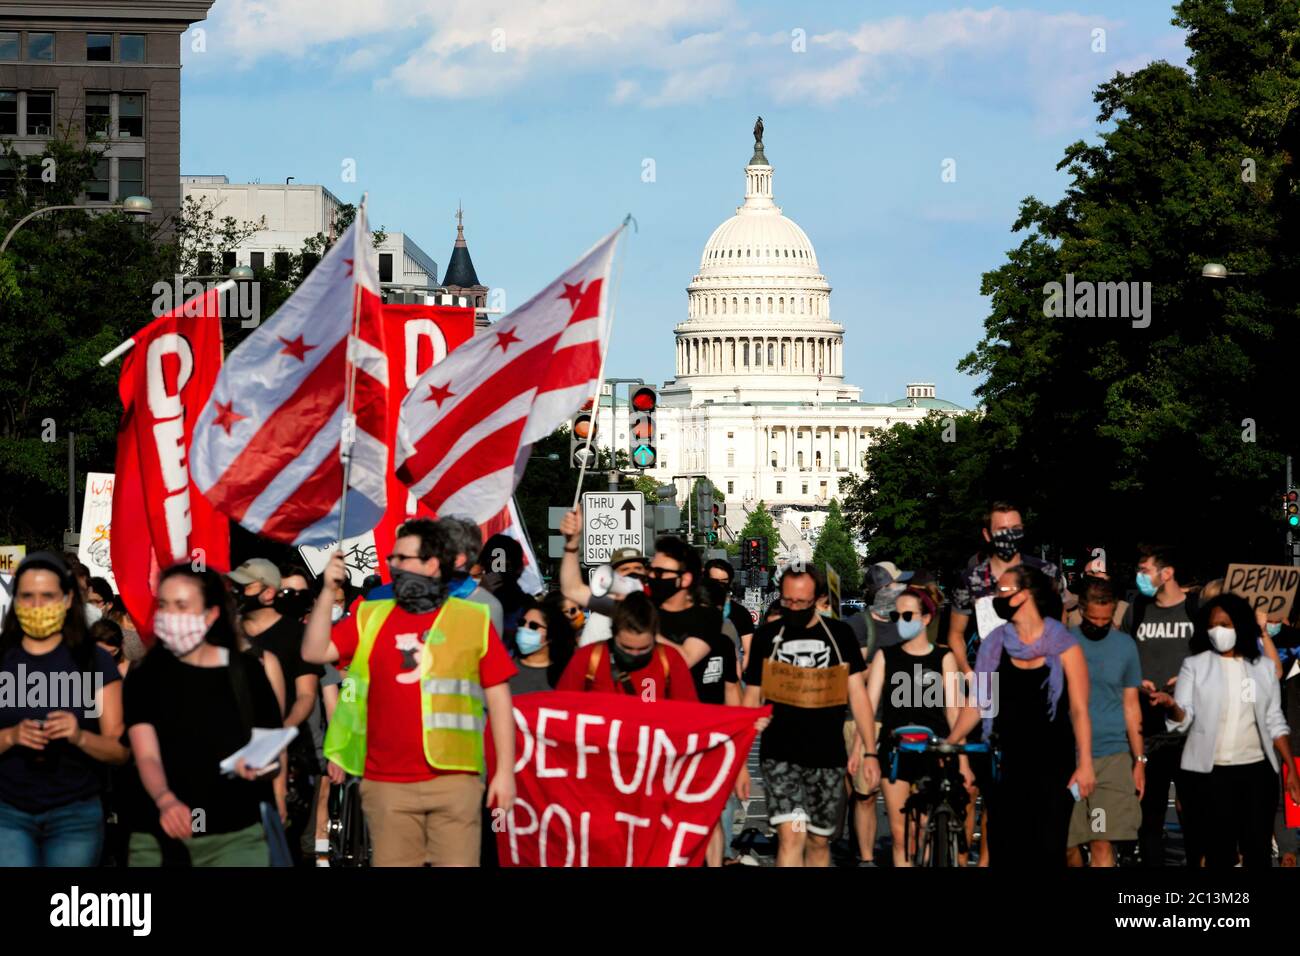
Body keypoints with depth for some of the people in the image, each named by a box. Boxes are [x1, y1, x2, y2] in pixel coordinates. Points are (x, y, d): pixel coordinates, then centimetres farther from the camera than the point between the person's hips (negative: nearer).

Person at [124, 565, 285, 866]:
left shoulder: (246, 671, 2)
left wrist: (261, 764, -18)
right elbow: (146, 757, -12)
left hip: (236, 836, 0)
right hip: (159, 838, 0)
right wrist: (166, 800, -32)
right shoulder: (144, 678, 1)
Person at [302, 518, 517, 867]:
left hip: (455, 780, -2)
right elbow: (314, 652, 4)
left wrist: (505, 771, 1)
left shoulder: (473, 620, 4)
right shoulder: (370, 618, 12)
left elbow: (498, 698, 5)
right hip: (387, 784, 2)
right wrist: (329, 591, -3)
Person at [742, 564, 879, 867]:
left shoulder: (839, 635, 5)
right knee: (791, 836, -17)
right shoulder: (766, 637, 5)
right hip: (780, 756, -2)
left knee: (819, 842, 9)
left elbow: (857, 694, 5)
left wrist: (870, 752, -2)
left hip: (828, 758, 2)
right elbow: (751, 700, 9)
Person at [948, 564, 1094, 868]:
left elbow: (1079, 710, -5)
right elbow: (976, 701, 7)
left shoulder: (1064, 647, -3)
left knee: (1048, 851, -4)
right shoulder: (994, 645, 7)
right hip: (1006, 764, 3)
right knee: (1003, 850, 3)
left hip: (1052, 765, -3)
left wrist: (1085, 764, -11)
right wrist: (950, 743, -4)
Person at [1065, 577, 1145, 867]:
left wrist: (1139, 760, 7)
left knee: (1102, 845, -10)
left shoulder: (1125, 645, 7)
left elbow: (1131, 705, 12)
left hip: (1113, 756, 0)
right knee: (1069, 845, 3)